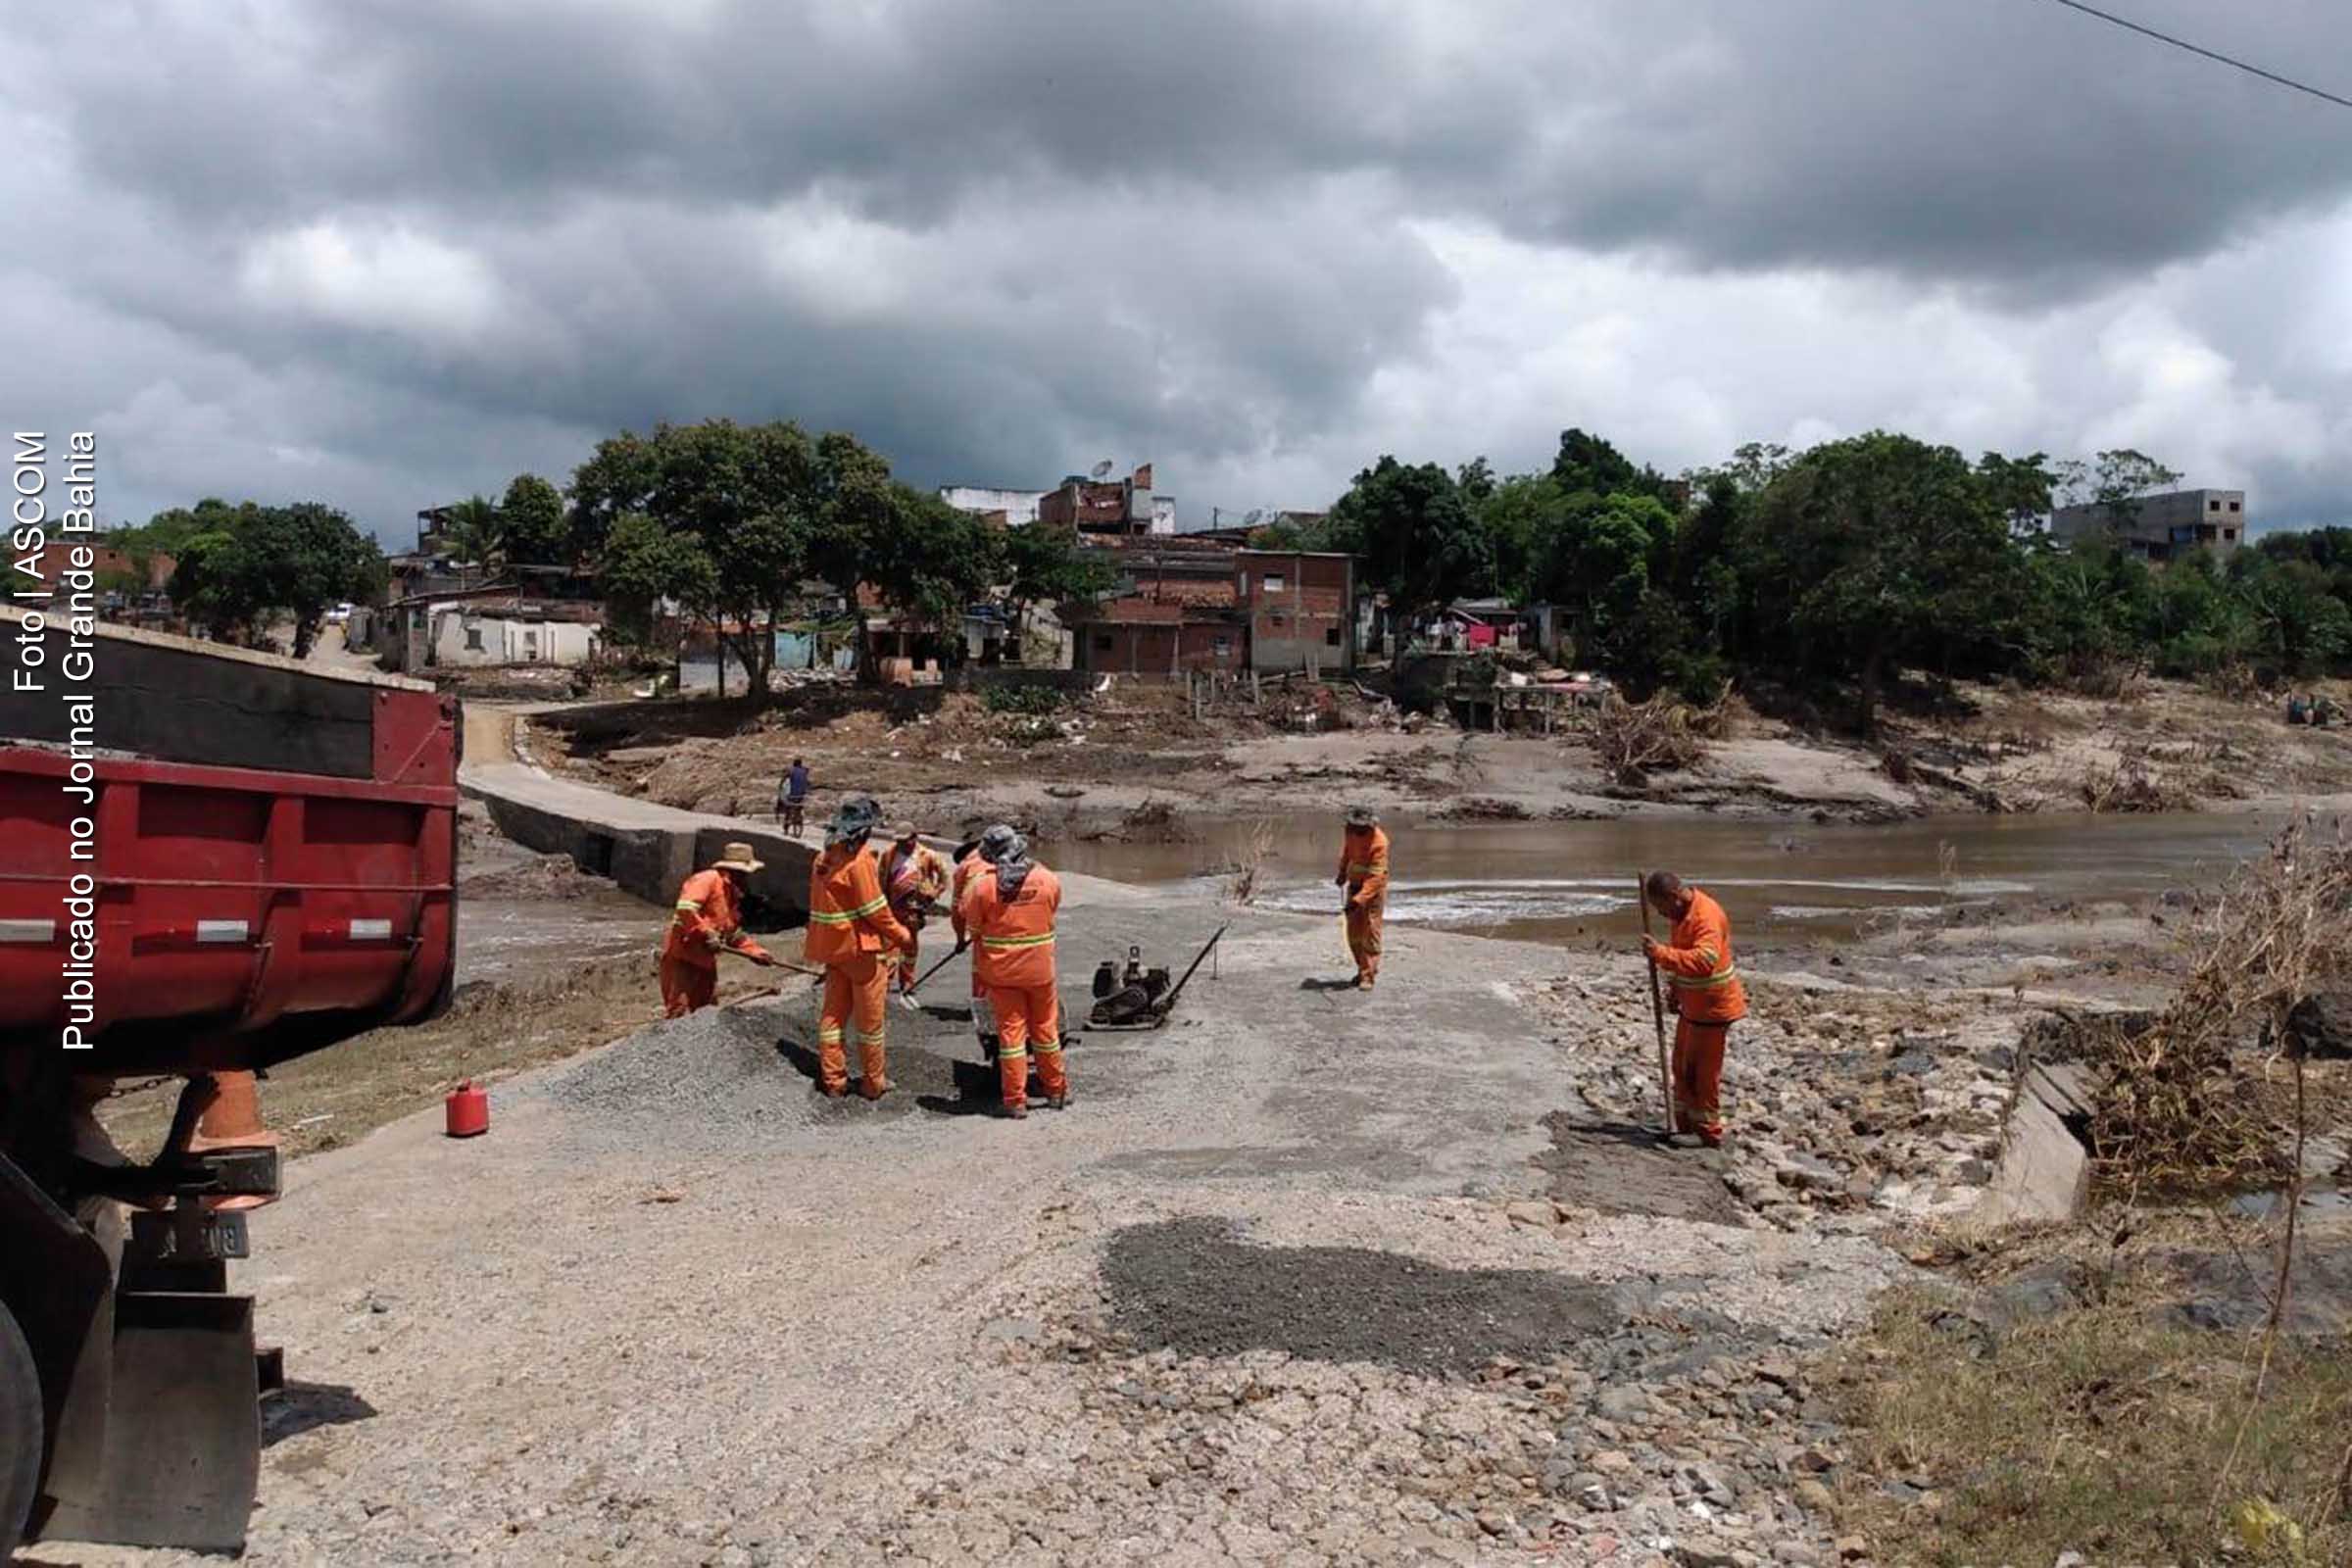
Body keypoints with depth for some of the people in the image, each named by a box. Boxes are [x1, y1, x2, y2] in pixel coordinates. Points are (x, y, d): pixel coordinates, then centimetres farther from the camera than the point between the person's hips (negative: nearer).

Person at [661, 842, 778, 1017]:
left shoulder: (732, 895, 17)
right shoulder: (709, 879, -12)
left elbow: (735, 935, 23)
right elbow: (685, 910, -26)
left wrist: (757, 952, 12)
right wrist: (707, 933, -26)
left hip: (705, 961, 9)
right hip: (681, 958, -9)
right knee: (679, 1012, -12)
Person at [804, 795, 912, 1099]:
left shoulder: (825, 858, 7)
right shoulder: (859, 858, -17)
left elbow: (823, 902, 13)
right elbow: (874, 908, -17)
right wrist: (901, 934, -4)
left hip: (831, 946, 7)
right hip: (862, 947, -7)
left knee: (833, 1014, 12)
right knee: (871, 1018, 5)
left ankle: (833, 1080, 16)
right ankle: (874, 1083, 14)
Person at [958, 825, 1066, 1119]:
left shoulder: (983, 885, -13)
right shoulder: (1049, 880, -9)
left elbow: (972, 927, -4)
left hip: (1001, 971, -1)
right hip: (1040, 969, 1)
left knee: (1010, 1031, 7)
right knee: (1045, 1028, 16)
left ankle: (1015, 1100, 9)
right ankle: (1055, 1090, 28)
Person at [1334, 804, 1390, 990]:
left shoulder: (1379, 842, -27)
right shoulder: (1352, 831, -6)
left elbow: (1375, 877, -31)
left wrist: (1358, 900, -38)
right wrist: (1342, 871, 26)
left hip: (1373, 889, -7)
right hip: (1354, 884, 7)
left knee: (1370, 933, -10)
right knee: (1354, 933, 10)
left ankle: (1368, 976, -7)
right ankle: (1363, 969, 26)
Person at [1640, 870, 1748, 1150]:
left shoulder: (1707, 917, -25)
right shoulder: (1681, 913, 6)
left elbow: (1704, 961, -39)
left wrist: (1661, 953, -40)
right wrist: (1676, 992, 20)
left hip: (1712, 1007, -10)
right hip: (1691, 1005, 10)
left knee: (1704, 1071, -1)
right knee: (1683, 1066, 16)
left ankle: (1708, 1132, 9)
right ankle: (1686, 1125, 26)